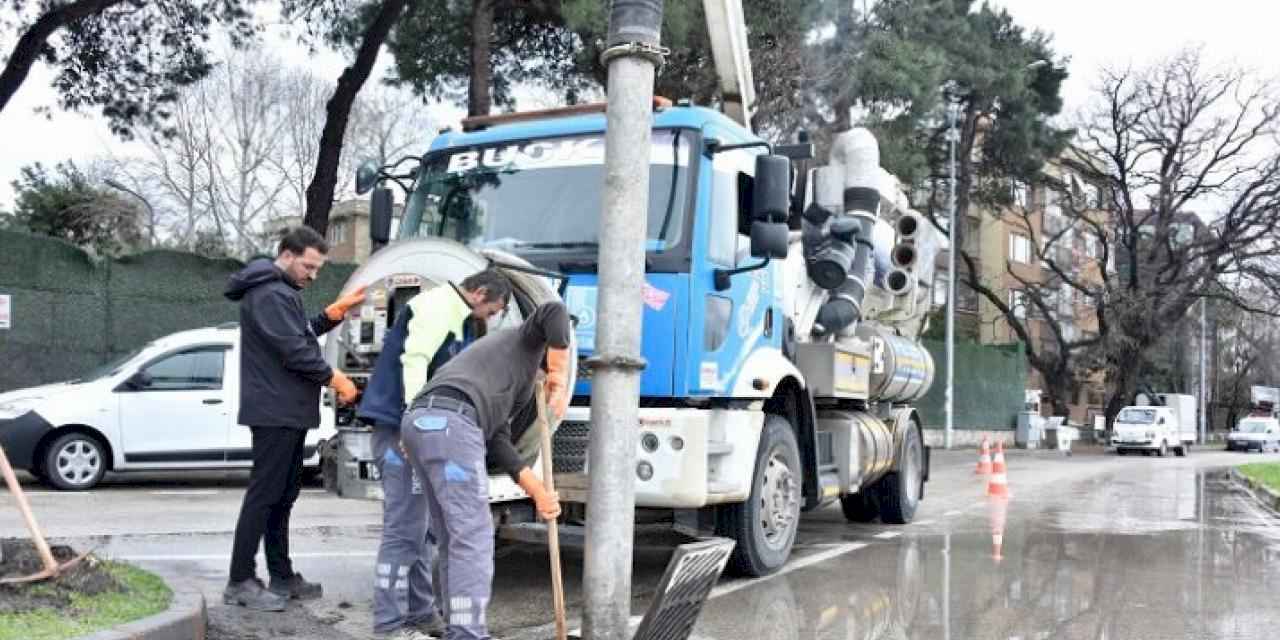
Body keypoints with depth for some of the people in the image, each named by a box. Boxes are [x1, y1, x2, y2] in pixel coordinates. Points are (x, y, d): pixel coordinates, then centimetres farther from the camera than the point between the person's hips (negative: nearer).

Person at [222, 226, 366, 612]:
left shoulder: (282, 292, 19)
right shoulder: (270, 294, -16)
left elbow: (304, 334, 20)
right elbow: (294, 350, -21)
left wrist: (339, 309, 10)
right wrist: (336, 379, -11)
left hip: (288, 411, 11)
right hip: (274, 411, -11)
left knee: (283, 496, 13)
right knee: (264, 495, -7)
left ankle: (282, 576, 20)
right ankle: (240, 582, -3)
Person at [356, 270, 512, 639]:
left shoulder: (459, 318, 22)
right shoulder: (438, 305, -9)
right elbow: (414, 362, -21)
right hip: (401, 425, -10)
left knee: (420, 527, 13)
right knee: (403, 528, -9)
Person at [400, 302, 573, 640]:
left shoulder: (509, 387, 39)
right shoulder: (527, 340, 18)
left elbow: (499, 445, 28)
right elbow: (553, 311, -6)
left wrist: (540, 493, 25)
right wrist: (560, 378, 0)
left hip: (420, 421, 9)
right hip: (449, 421, -9)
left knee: (453, 538, 13)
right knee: (473, 536, -9)